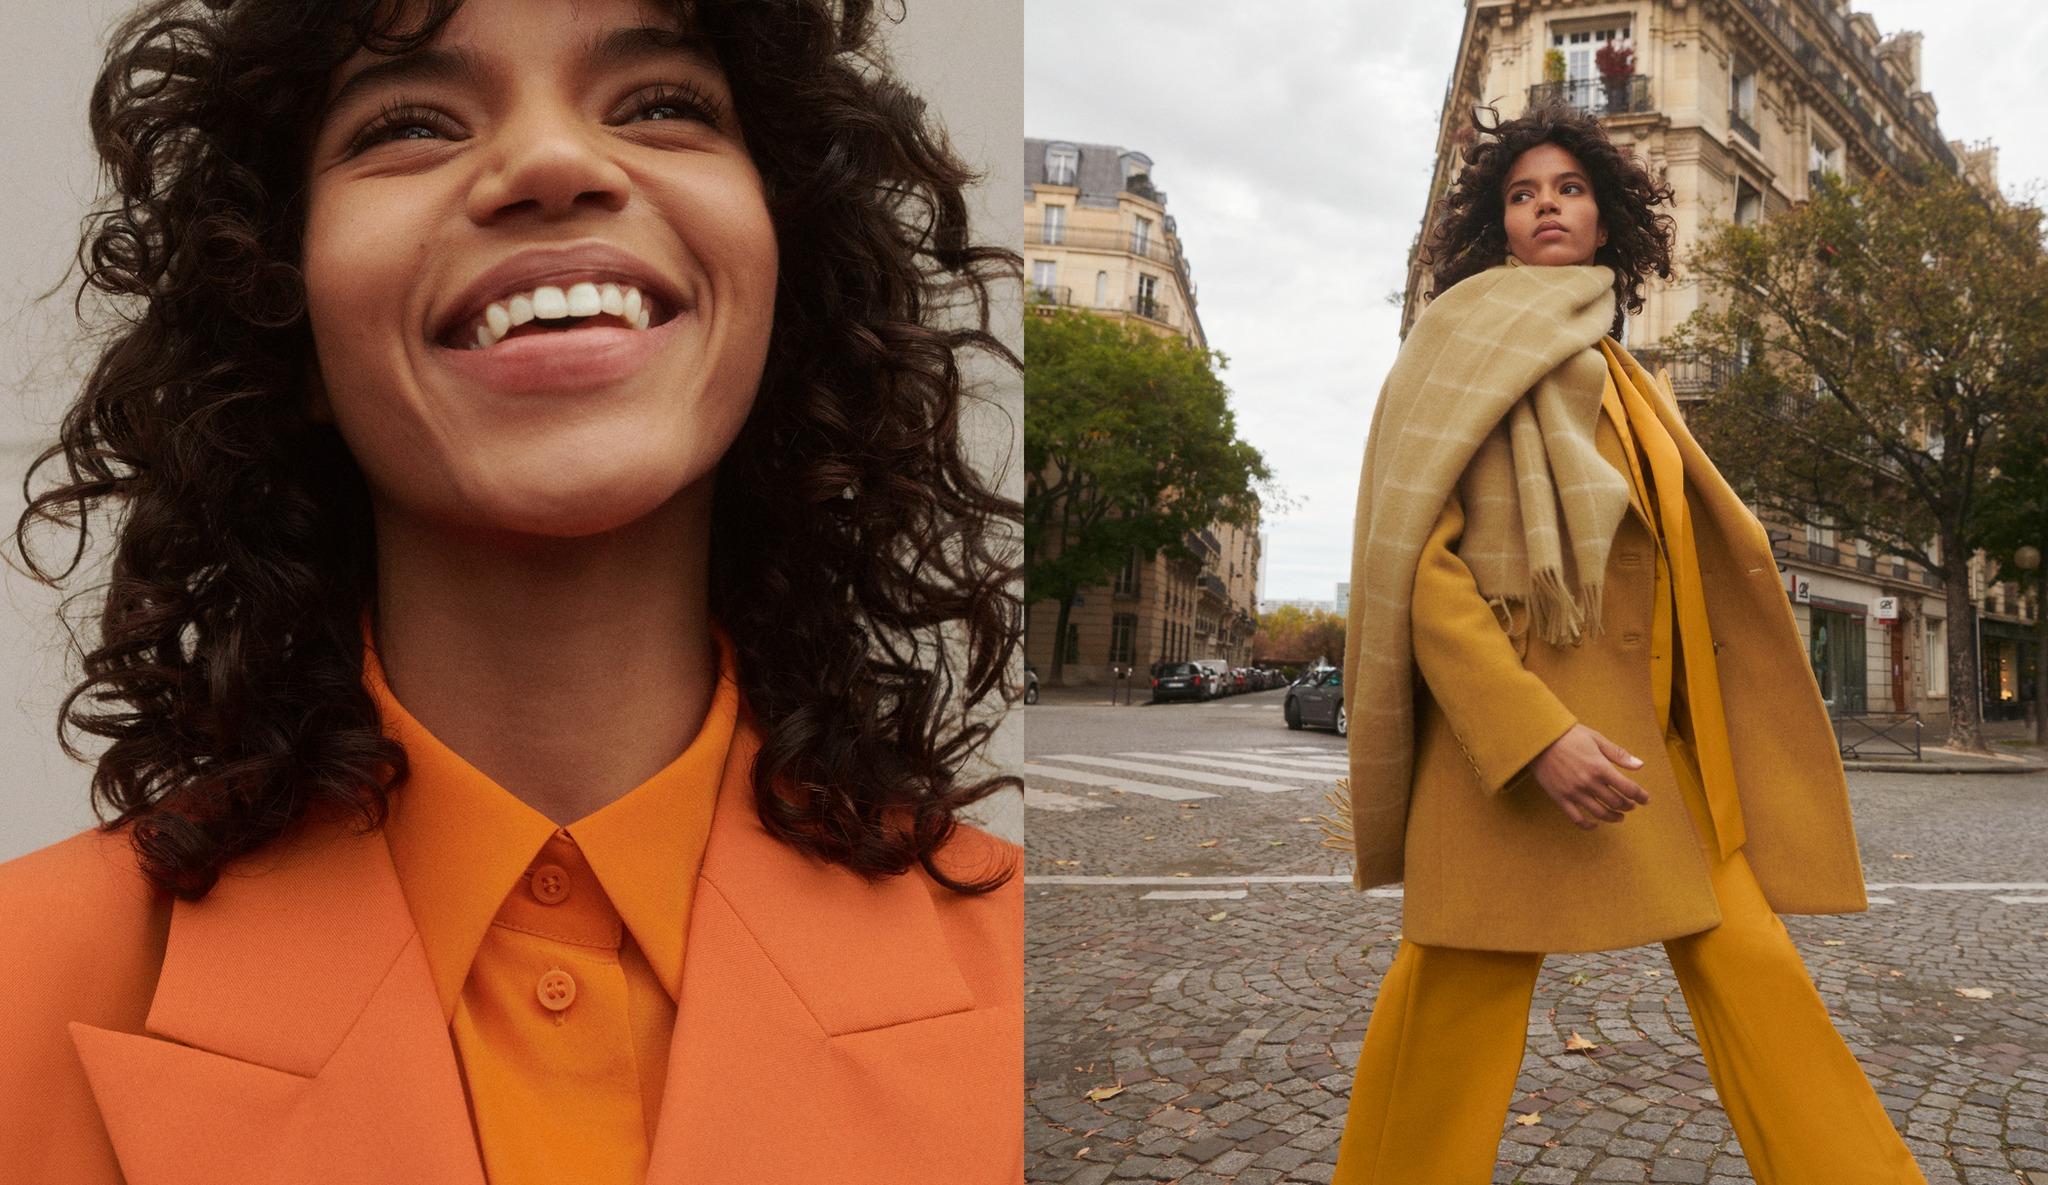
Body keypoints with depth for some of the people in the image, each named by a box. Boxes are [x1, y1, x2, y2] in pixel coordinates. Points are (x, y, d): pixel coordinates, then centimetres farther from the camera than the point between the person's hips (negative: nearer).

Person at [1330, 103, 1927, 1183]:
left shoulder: (1628, 382, 22)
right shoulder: (1466, 348, 2)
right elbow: (1421, 564, -10)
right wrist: (1540, 732, -21)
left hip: (1651, 724, 7)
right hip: (1513, 711, -7)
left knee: (1748, 965, 0)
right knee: (1462, 999, -7)